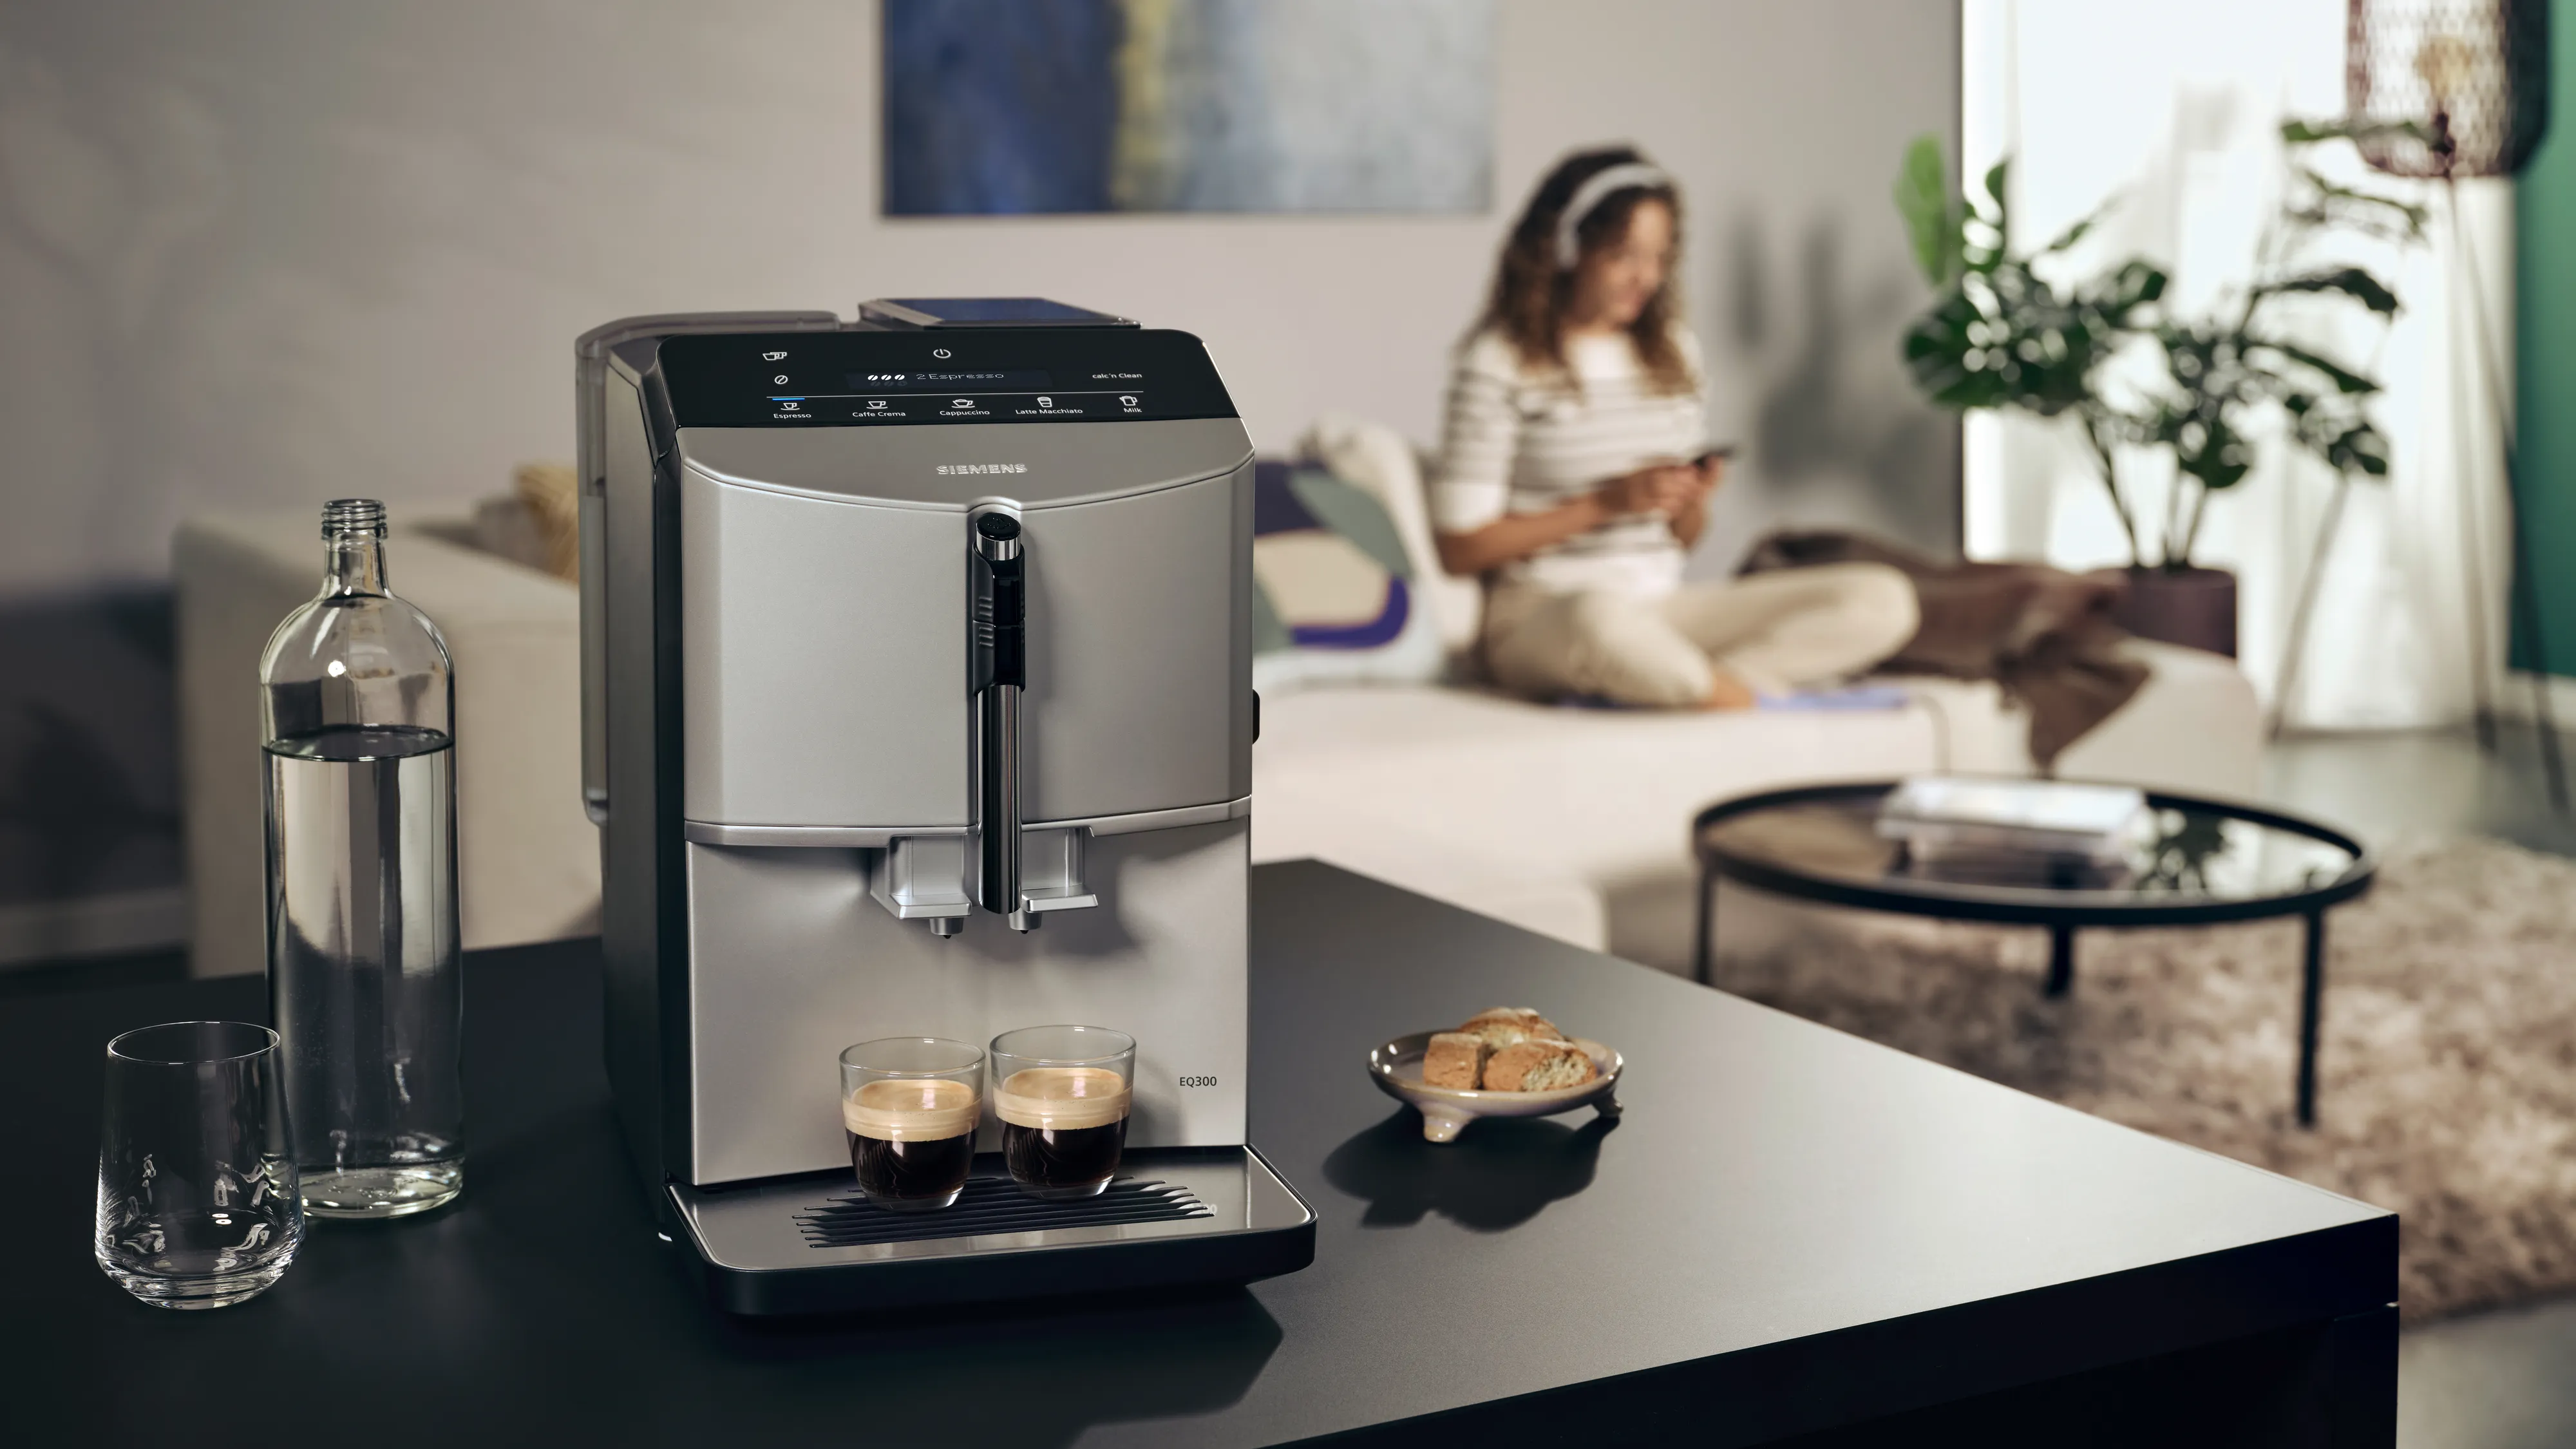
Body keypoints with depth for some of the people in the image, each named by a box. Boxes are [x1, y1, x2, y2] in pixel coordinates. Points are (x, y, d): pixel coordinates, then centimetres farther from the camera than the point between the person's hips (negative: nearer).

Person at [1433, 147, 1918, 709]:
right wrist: (1605, 504, -12)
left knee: (1883, 600, -13)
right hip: (1540, 617, -6)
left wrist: (1692, 504, -5)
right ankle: (1737, 695, -18)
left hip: (1662, 610, 7)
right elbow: (1458, 547, -7)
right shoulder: (1499, 362, -3)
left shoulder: (1673, 351, 15)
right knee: (1600, 618, -45)